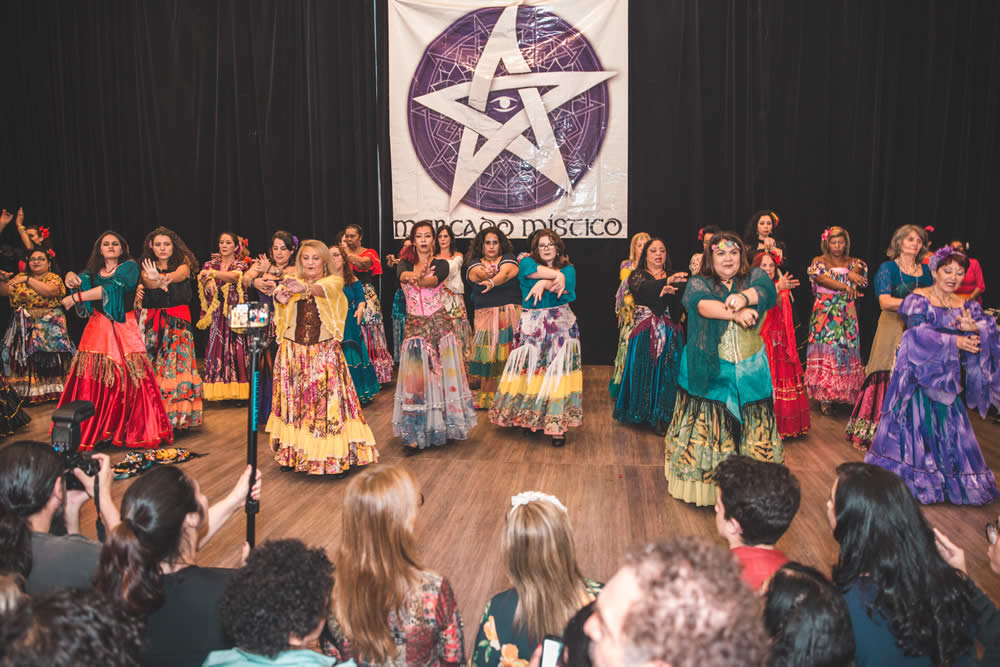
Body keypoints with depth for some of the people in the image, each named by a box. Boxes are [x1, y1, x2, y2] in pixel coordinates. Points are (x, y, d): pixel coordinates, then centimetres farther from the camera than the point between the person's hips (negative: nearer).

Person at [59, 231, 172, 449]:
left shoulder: (129, 267, 2)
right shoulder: (94, 271, 17)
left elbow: (112, 288, -12)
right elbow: (81, 279, -2)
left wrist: (75, 297, -11)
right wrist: (71, 277, -25)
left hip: (123, 330, -3)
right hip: (97, 331, 3)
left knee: (129, 381, -10)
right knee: (91, 382, -6)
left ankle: (136, 431, -2)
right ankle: (89, 433, 0)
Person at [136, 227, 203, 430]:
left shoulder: (183, 264, 7)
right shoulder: (148, 269, 11)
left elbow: (180, 275, -17)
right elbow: (147, 282, -12)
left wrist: (163, 277, -41)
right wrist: (158, 282, -38)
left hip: (178, 321, -2)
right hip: (153, 321, 2)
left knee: (178, 365, -9)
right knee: (153, 367, -5)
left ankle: (178, 416, -5)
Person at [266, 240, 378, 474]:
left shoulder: (333, 281, 4)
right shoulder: (292, 283, 12)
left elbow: (323, 289, -21)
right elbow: (279, 294, -12)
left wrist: (305, 289, -43)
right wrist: (280, 298, -37)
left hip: (325, 352, -2)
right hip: (294, 352, 3)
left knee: (327, 398, -6)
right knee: (294, 399, 5)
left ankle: (333, 455, 3)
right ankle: (292, 453, 19)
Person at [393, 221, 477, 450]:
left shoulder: (441, 264, 6)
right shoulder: (405, 263, 9)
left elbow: (435, 279, -17)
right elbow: (403, 274, -16)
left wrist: (419, 279, -41)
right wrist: (415, 275, -41)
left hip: (439, 323, 0)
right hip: (414, 325, 0)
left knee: (442, 374, 1)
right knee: (416, 378, -4)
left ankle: (443, 425, 14)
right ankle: (415, 432, -1)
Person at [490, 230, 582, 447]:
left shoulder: (568, 269, 11)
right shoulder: (527, 262, 11)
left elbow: (566, 288, -10)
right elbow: (533, 271, -13)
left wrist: (543, 283, -22)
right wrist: (558, 275, -13)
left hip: (561, 326, 0)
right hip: (531, 327, 1)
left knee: (558, 372, -7)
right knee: (530, 371, -3)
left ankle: (557, 424, -5)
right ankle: (533, 419, 8)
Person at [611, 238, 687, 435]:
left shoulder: (673, 278, 14)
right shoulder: (637, 276, 6)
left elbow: (677, 311, 2)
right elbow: (643, 289, -19)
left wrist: (669, 293, -18)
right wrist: (667, 282, -36)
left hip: (669, 335, 3)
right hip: (644, 334, -2)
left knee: (667, 372, -3)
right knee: (644, 371, -6)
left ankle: (661, 418, 1)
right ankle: (642, 413, 7)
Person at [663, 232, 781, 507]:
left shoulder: (754, 277, 11)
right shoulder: (698, 283, 5)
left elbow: (767, 290, -13)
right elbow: (701, 303, -18)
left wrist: (743, 297, -32)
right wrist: (735, 314, -30)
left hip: (750, 371, 2)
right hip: (708, 372, -2)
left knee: (752, 432, 3)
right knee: (707, 430, -1)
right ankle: (706, 489, 9)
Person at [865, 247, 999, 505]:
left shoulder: (965, 306, 10)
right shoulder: (919, 299, -7)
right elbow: (919, 333, -19)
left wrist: (974, 328, -23)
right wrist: (955, 341, -23)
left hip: (947, 377, 5)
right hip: (918, 373, -5)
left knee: (947, 425, 9)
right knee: (916, 423, -2)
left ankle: (949, 480, 21)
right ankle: (909, 478, 10)